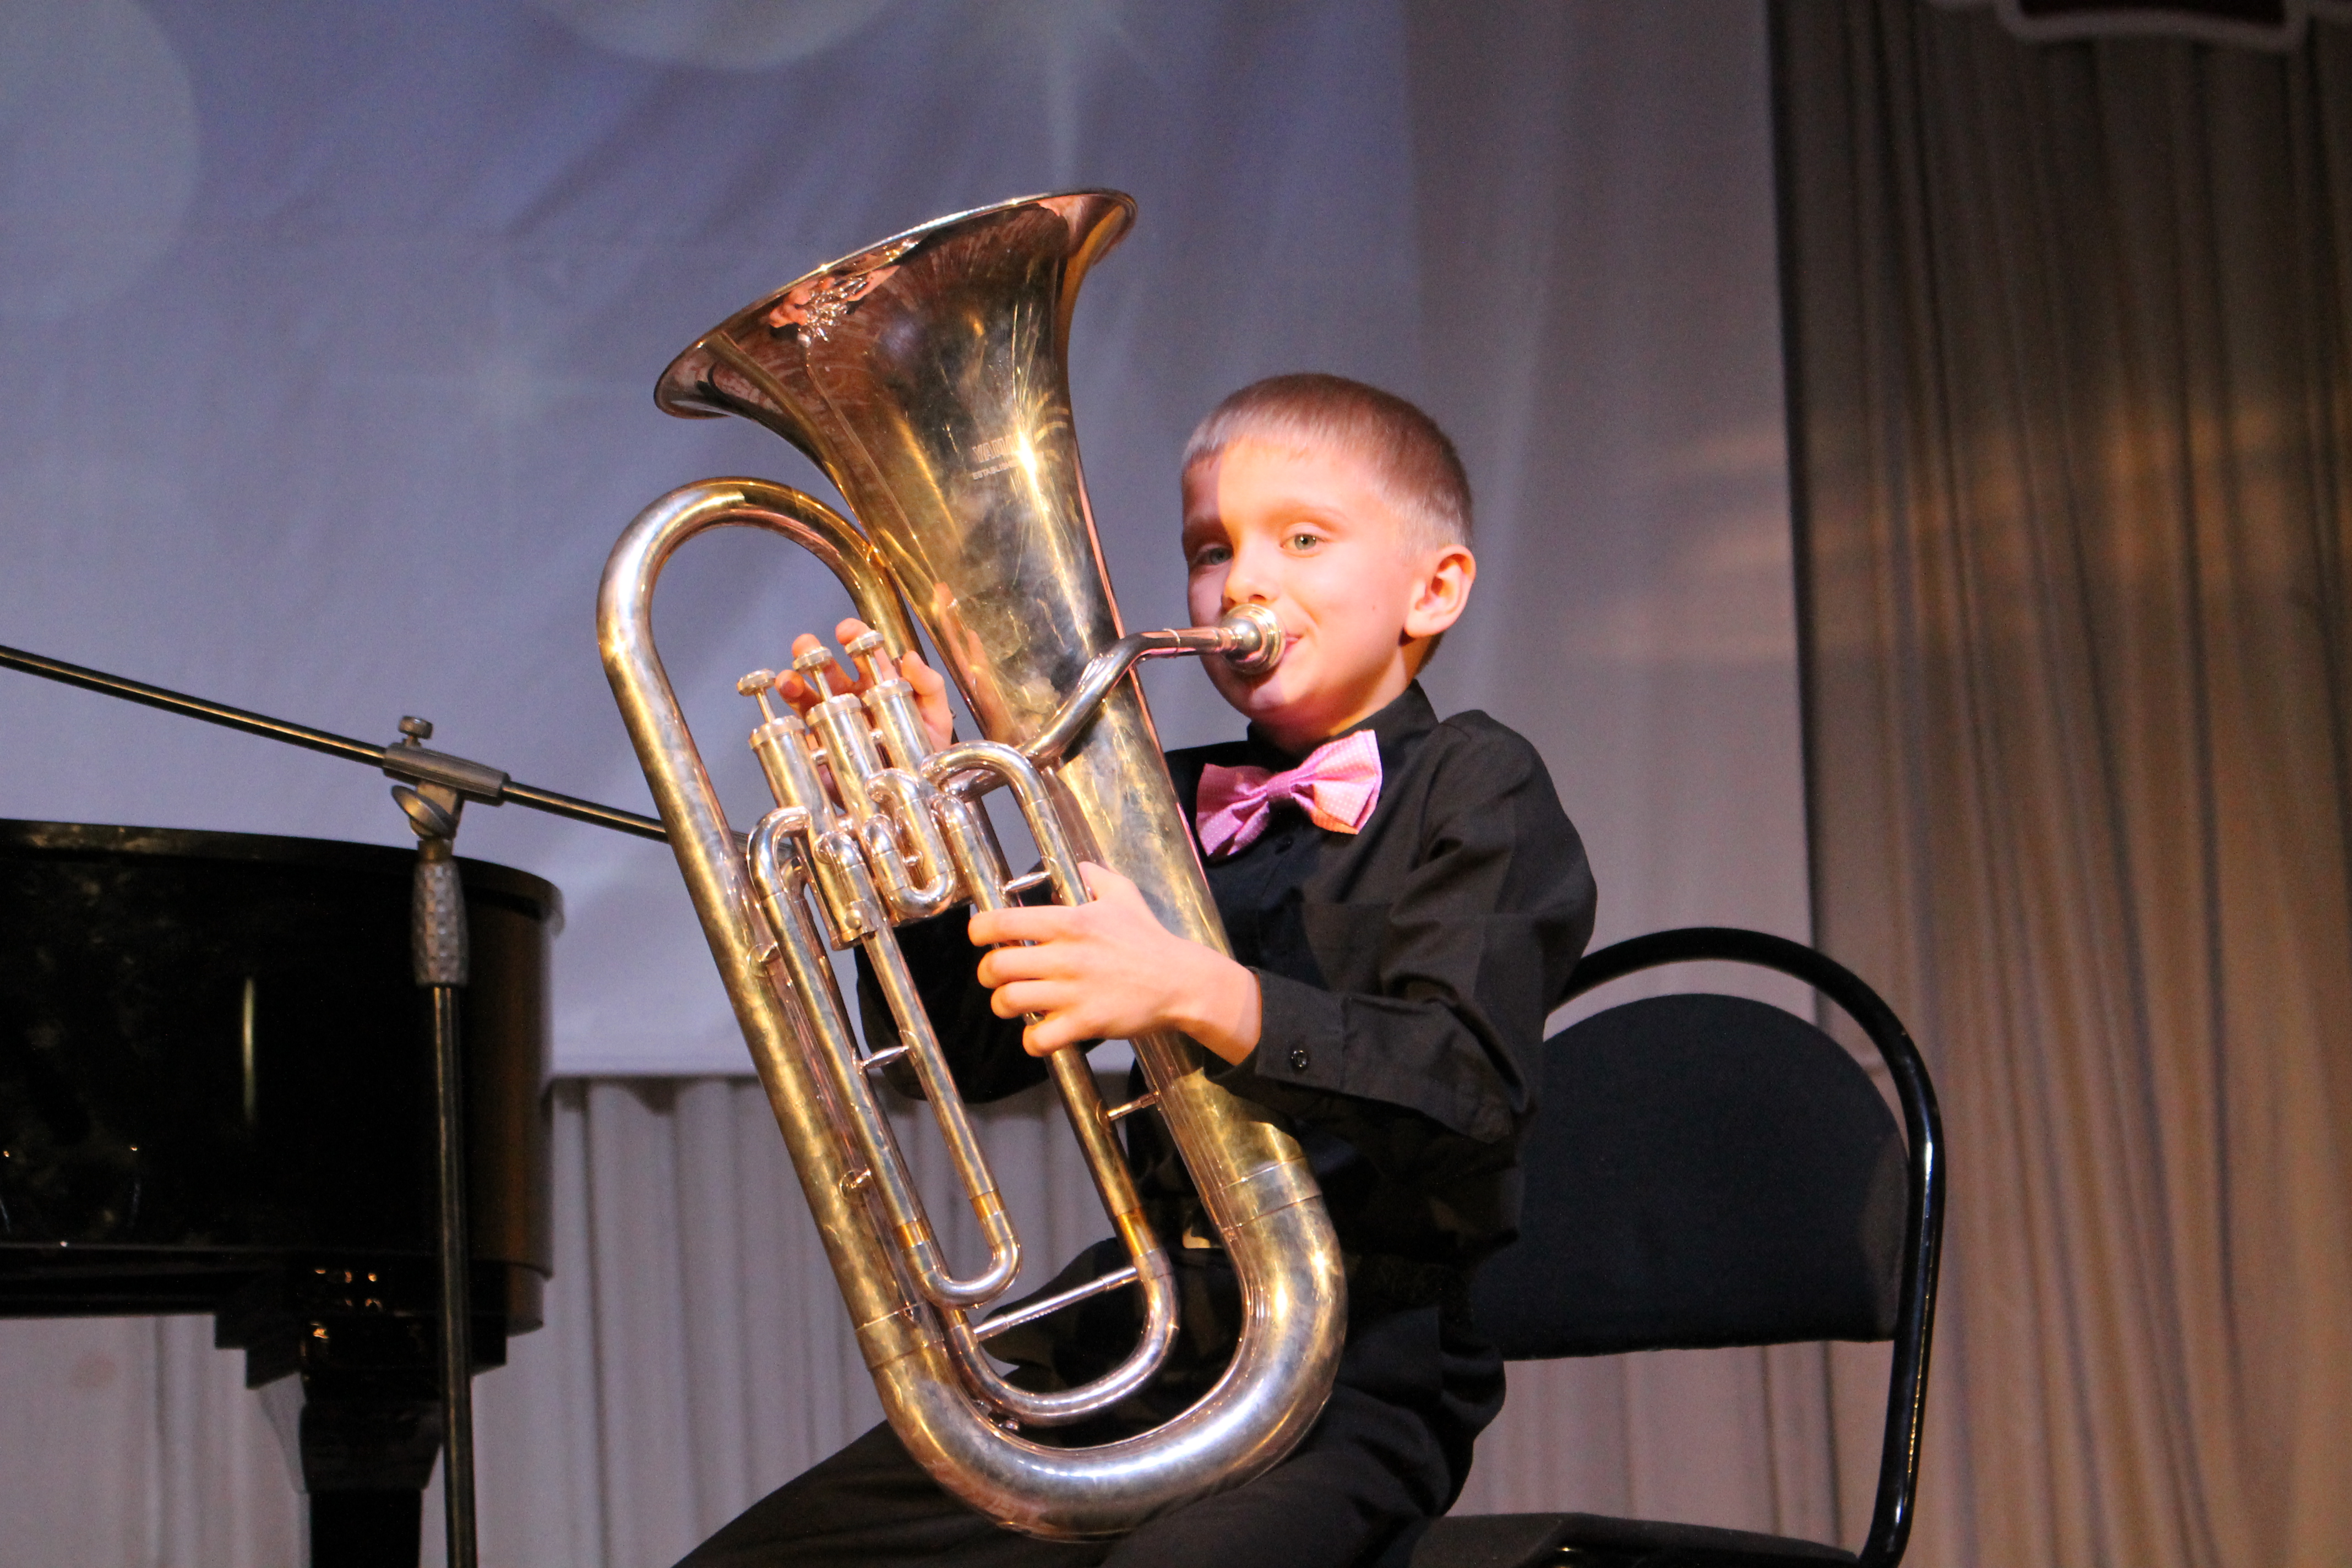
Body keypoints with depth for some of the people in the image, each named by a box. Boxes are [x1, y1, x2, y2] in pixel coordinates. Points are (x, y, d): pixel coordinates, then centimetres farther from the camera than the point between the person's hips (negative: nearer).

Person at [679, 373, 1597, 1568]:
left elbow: (1472, 1083, -16)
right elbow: (977, 1046, 13)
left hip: (1351, 1379, -6)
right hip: (1128, 1344, 6)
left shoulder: (1476, 788, 0)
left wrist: (1200, 995, -29)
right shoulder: (1167, 808, 18)